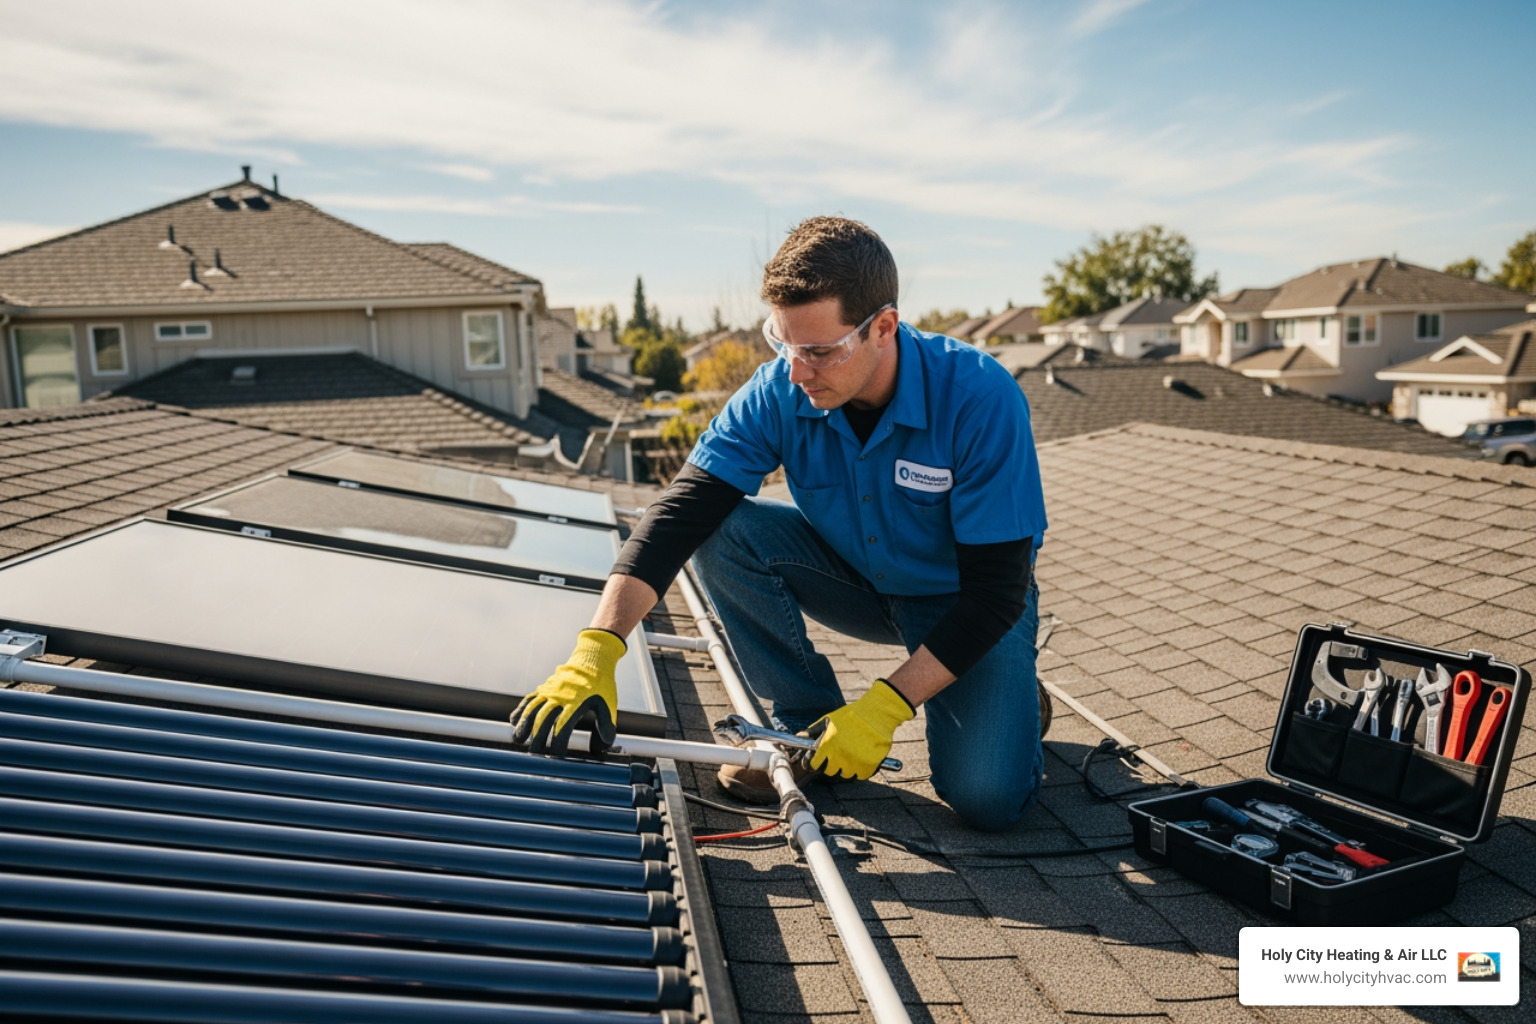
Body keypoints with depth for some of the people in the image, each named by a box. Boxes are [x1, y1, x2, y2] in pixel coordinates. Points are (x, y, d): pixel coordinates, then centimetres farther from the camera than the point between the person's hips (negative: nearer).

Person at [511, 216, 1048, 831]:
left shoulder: (979, 398, -30)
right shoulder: (779, 393, -20)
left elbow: (996, 589, -26)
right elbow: (682, 513, -26)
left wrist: (886, 706, -30)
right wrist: (597, 650, -38)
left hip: (965, 601, -3)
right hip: (859, 581, 4)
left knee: (985, 798, -24)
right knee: (723, 531, -23)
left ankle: (1008, 695, 12)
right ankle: (808, 726, -6)